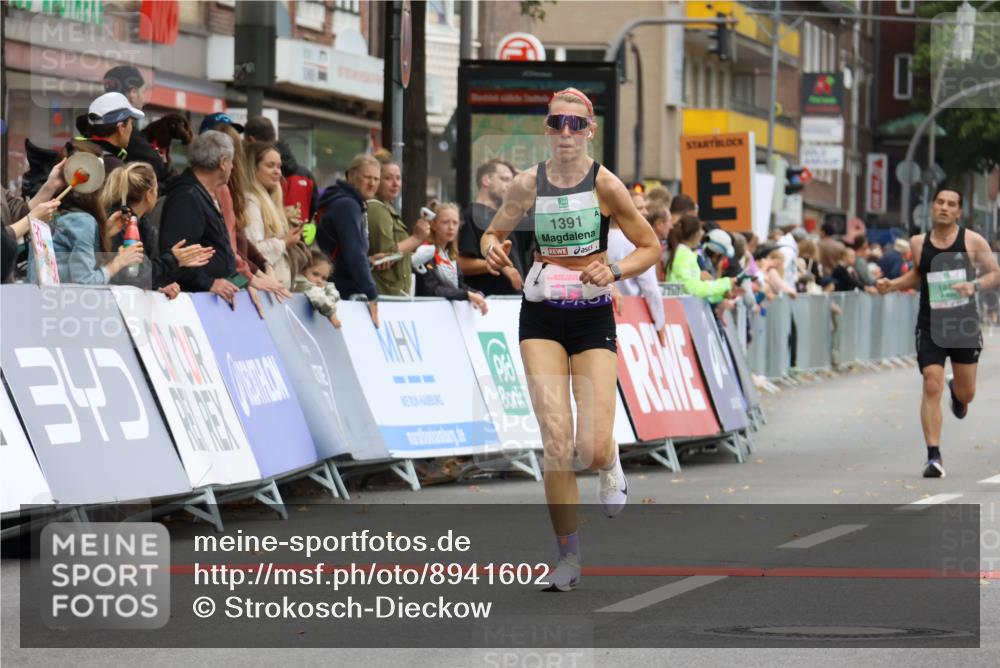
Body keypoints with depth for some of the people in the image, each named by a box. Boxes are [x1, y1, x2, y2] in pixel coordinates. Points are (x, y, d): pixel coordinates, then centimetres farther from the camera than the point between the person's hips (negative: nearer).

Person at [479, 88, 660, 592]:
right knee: (556, 440, -11)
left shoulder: (604, 184, -6)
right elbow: (493, 232, 15)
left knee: (592, 449, -10)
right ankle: (568, 558, -3)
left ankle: (610, 465, 30)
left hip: (593, 318, -1)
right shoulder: (529, 183, 1)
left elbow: (650, 247, 0)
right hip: (540, 318, 2)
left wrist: (613, 271, -18)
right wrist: (493, 251, -9)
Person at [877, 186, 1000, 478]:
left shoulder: (973, 241, -4)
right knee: (932, 387, -14)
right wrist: (892, 285, 4)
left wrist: (974, 285, -19)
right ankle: (933, 456, -11)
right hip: (930, 325, 0)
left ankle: (957, 392, 50)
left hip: (964, 325, 0)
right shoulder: (918, 243, 2)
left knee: (966, 394, 10)